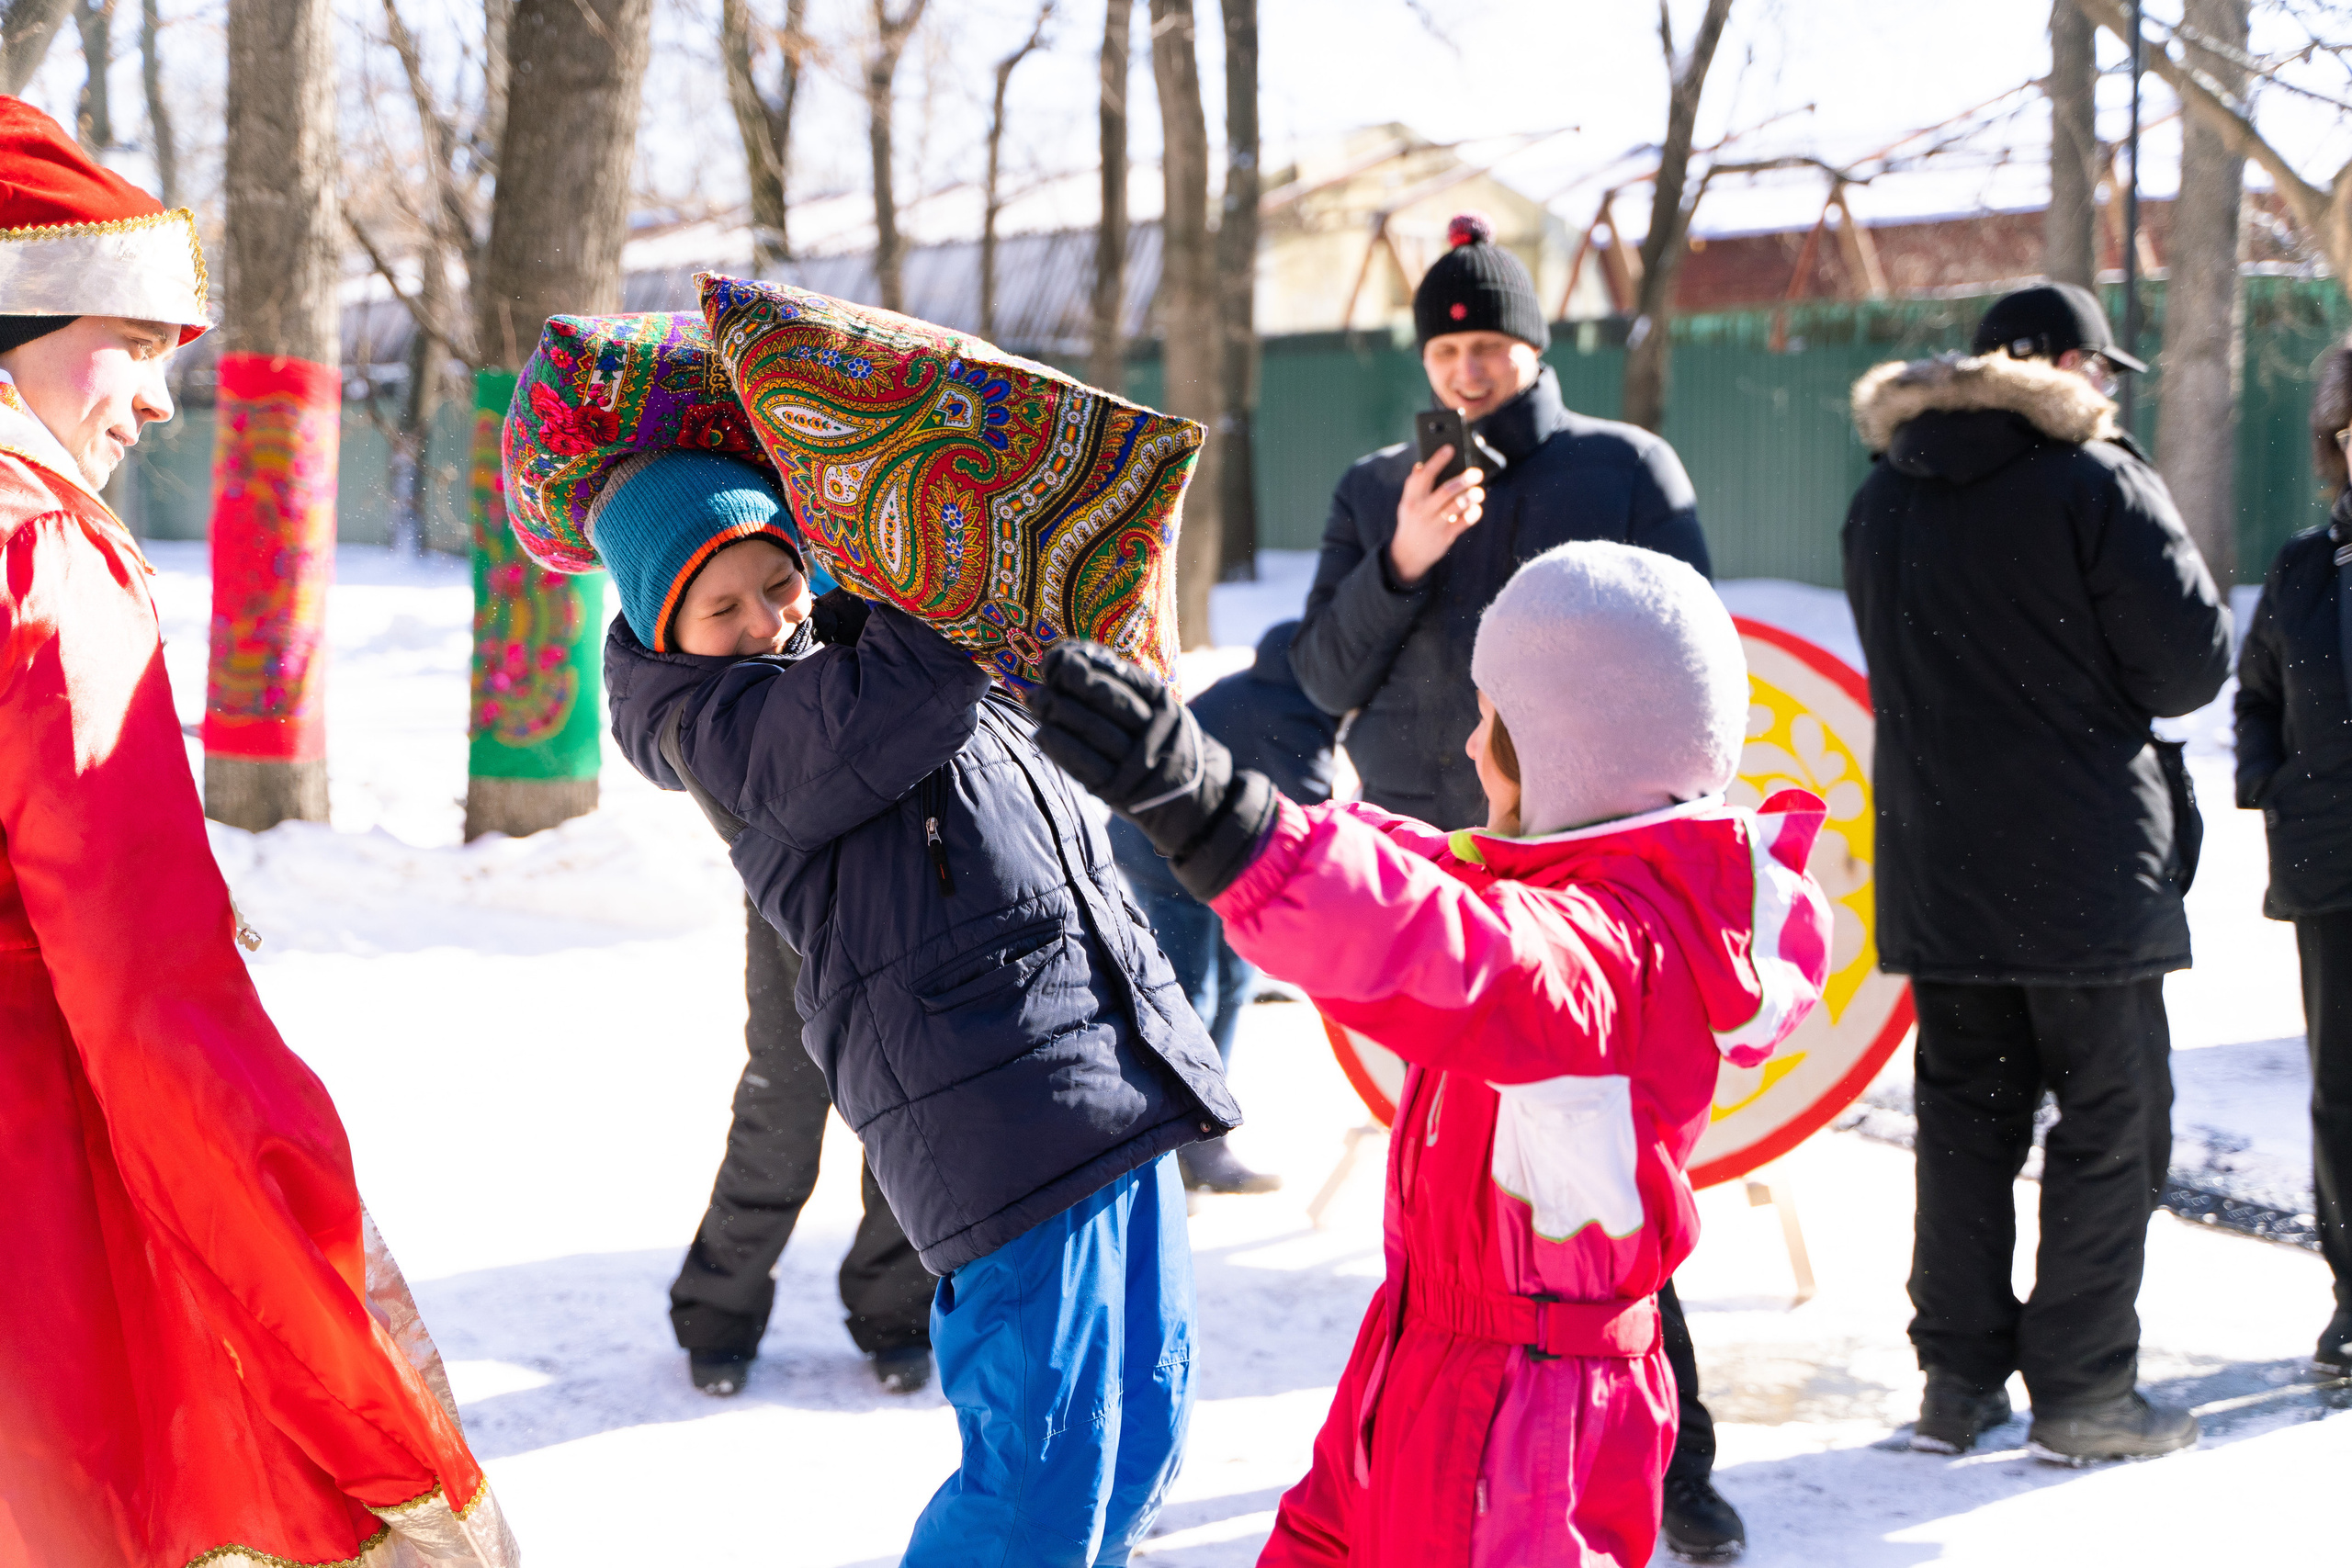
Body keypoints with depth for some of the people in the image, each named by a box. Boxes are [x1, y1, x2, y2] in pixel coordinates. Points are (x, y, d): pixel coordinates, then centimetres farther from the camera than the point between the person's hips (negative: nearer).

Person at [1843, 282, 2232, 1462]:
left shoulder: (1884, 495, 11)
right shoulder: (2094, 480, -10)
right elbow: (2193, 659, -10)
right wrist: (2104, 693, 9)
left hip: (1934, 867, 6)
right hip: (2084, 871, -6)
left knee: (1965, 1114, 12)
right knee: (2111, 1119, 3)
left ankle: (1958, 1382, 14)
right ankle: (2081, 1394, 5)